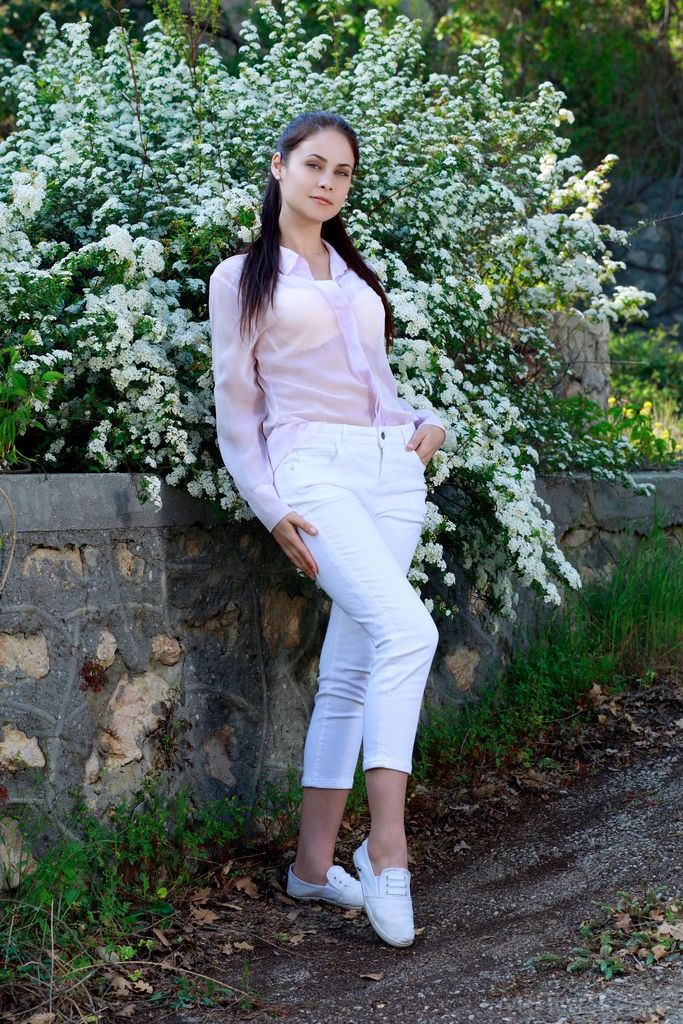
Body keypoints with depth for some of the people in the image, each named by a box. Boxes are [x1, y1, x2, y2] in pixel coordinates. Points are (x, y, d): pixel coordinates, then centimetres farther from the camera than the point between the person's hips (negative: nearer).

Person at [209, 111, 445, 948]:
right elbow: (235, 409, 4)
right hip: (314, 469, -6)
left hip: (392, 469, 6)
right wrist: (271, 510, -6)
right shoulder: (242, 278, 7)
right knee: (407, 629, -26)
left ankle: (314, 863, 8)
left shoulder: (357, 276, 22)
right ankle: (387, 848, -24)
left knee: (350, 671, 2)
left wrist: (425, 423, 7)